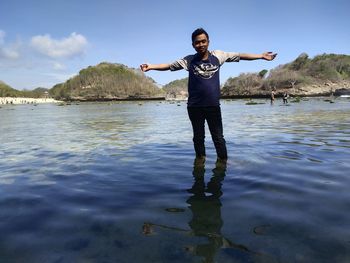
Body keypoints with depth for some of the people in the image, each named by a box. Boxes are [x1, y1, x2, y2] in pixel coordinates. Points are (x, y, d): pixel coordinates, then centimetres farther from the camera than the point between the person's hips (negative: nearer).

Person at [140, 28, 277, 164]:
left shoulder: (218, 55, 3)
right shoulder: (189, 60, 1)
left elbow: (240, 56, 9)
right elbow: (169, 65, 0)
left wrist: (261, 56, 10)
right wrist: (150, 66, -11)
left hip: (213, 106, 0)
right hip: (195, 107, 0)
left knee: (218, 137, 7)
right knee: (198, 137, 14)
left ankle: (223, 161, 20)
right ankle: (200, 158, 31)